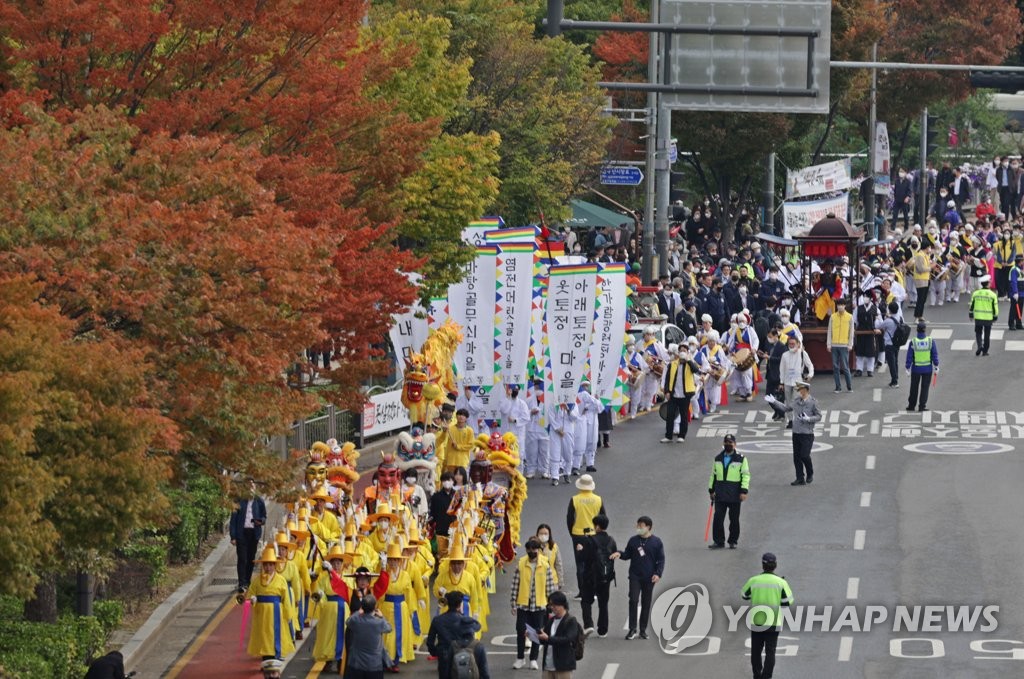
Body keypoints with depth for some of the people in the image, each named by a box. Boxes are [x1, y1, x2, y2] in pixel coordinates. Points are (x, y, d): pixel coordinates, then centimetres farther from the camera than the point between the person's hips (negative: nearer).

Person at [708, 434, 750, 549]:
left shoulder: (741, 458, -3)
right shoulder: (718, 459, 11)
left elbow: (746, 475, -5)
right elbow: (713, 475, 19)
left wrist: (744, 491, -12)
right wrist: (711, 490, 17)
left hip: (734, 495, -3)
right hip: (720, 495, 3)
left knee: (734, 519, 5)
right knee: (718, 518, -3)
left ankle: (733, 541, 15)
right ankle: (718, 541, 4)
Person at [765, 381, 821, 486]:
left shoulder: (813, 402, -8)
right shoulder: (796, 401, 8)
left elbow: (818, 416, -6)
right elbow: (785, 407, 20)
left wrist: (808, 419, -21)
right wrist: (774, 402, 15)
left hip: (807, 434, -6)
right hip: (796, 433, 6)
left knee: (804, 455, -11)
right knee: (797, 457, 6)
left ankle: (810, 473, 15)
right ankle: (800, 479, 15)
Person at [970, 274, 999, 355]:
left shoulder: (975, 293, -3)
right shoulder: (992, 295, -8)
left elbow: (972, 305, 5)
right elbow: (995, 307, -3)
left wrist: (971, 314, 19)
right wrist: (995, 317, 9)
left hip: (978, 318, 1)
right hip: (988, 318, -1)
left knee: (978, 333, 13)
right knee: (987, 335, 10)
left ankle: (980, 345, -12)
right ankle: (985, 351, 14)